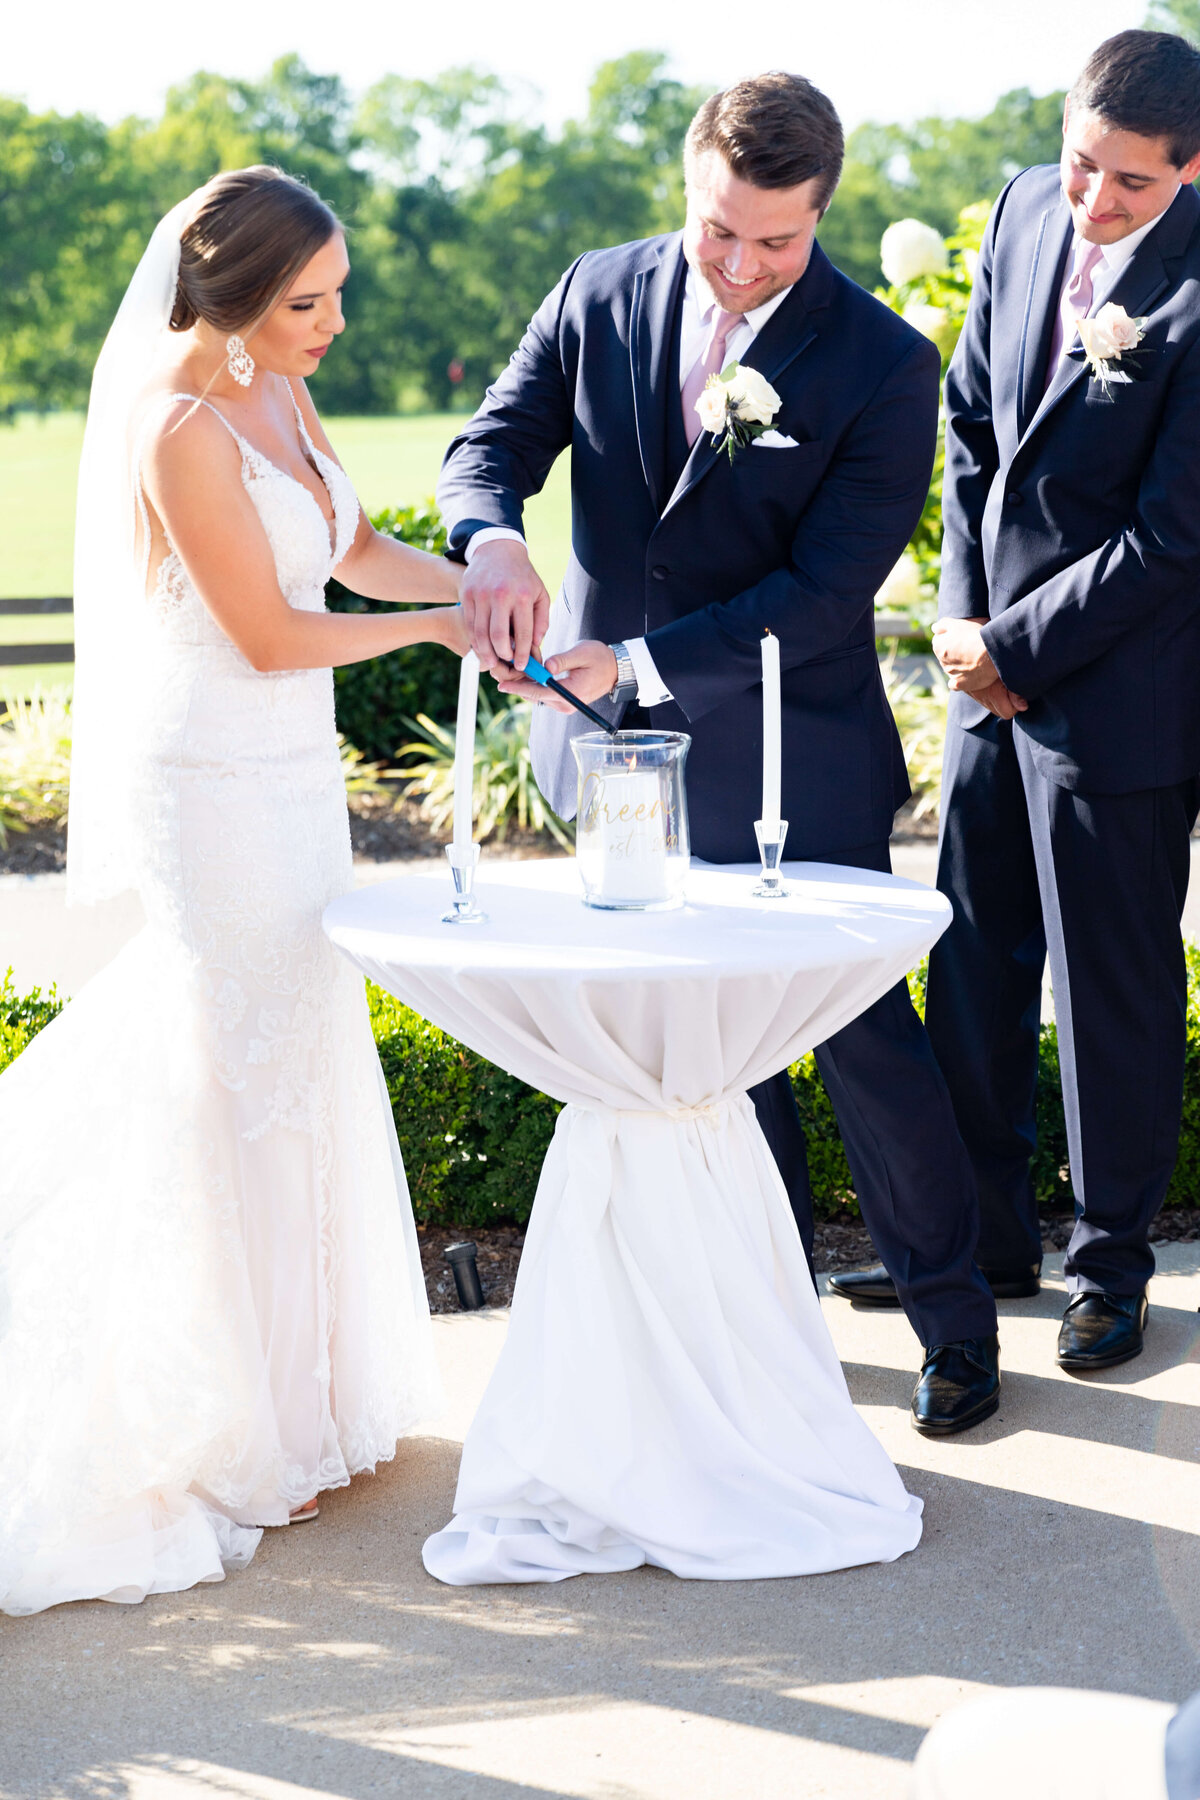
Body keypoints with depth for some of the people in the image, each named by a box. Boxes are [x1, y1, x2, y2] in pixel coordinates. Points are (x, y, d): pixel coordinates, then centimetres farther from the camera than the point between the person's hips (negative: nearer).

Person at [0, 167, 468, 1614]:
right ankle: (222, 1435, 13)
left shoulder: (277, 396, 6)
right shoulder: (180, 429, -21)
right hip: (214, 790, -9)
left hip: (287, 776, 9)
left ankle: (287, 1384, 31)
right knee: (235, 1084, 0)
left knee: (294, 1070, 16)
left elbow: (354, 548, 15)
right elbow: (269, 637, -19)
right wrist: (439, 626, -7)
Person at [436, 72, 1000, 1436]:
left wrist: (632, 662, -27)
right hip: (630, 759, 4)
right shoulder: (599, 298, -2)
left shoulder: (882, 363, -15)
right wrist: (492, 538, -29)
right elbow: (491, 441, -4)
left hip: (794, 769, -4)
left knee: (866, 1044, 5)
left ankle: (953, 1319, 24)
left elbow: (826, 591, -20)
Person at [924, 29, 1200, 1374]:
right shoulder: (1028, 209, 2)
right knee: (974, 958, 13)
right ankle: (984, 1227, 29)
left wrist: (1017, 649, -11)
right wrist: (963, 608, 3)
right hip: (992, 660, 6)